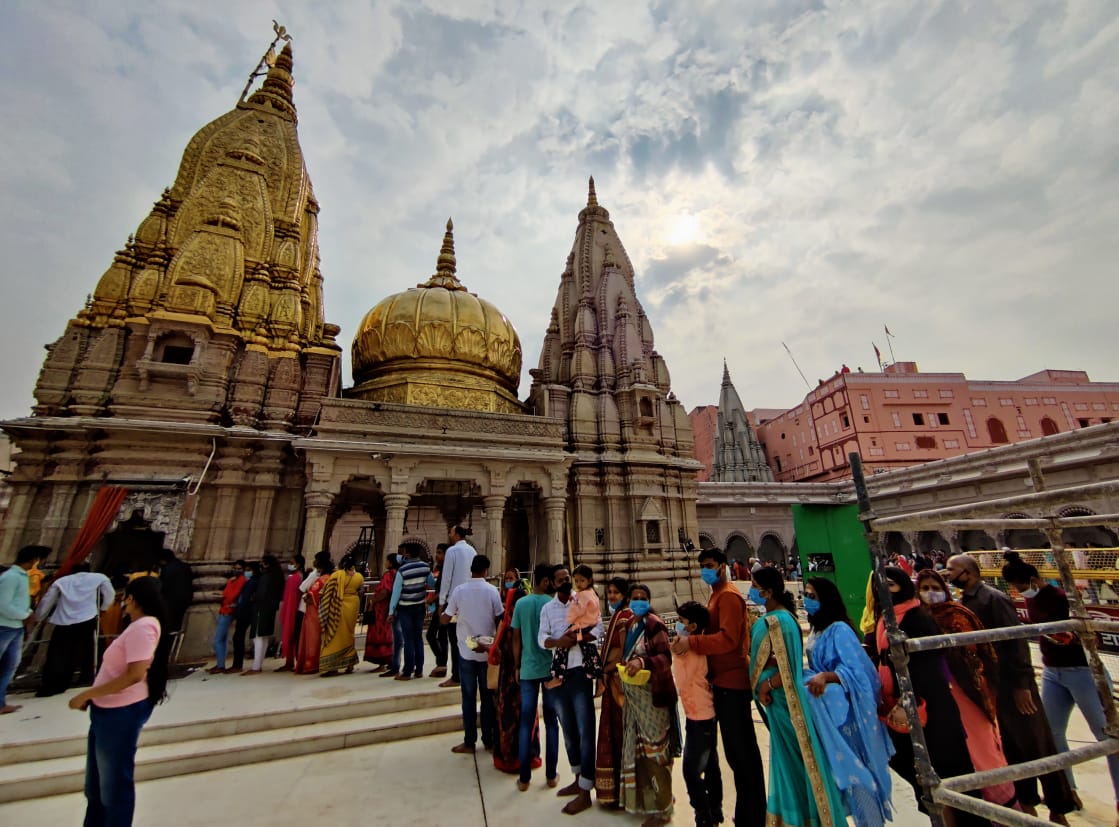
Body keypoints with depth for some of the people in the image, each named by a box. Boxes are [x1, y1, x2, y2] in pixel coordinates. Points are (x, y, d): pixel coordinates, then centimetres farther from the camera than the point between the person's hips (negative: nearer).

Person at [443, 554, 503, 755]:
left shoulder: (459, 591, -8)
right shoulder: (491, 591, -10)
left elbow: (444, 620, -3)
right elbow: (500, 619, -7)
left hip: (466, 651, 0)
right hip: (487, 650, 0)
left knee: (469, 697, 10)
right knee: (488, 696, 12)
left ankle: (469, 742, 16)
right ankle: (489, 739, 22)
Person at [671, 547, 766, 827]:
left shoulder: (729, 595, -15)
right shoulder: (717, 595, 13)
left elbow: (728, 638, -25)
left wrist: (691, 642, -26)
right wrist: (691, 640, 2)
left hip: (732, 682, -10)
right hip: (723, 681, 10)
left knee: (741, 750, 2)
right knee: (737, 749, 19)